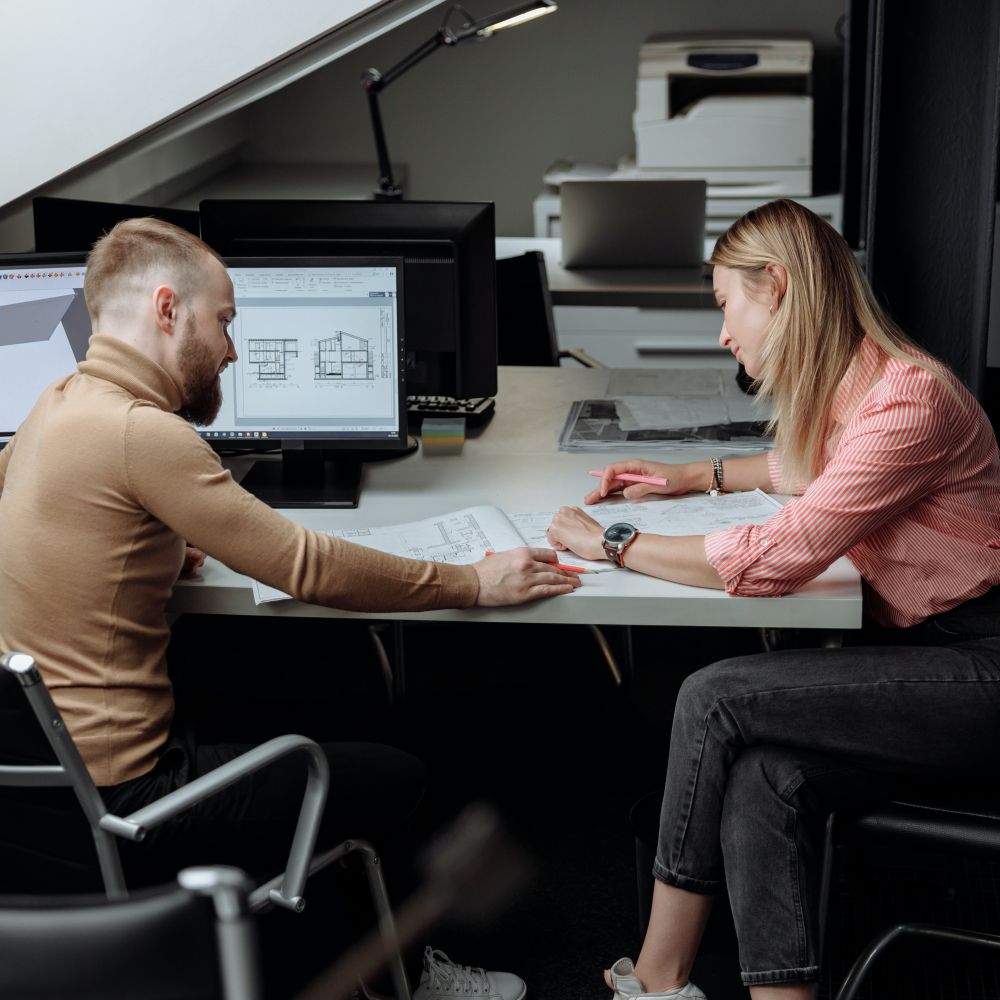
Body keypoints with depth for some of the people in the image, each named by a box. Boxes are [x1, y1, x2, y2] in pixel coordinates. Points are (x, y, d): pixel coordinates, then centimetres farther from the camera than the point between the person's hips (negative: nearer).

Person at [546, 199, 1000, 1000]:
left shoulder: (906, 401, -21)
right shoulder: (839, 388, 9)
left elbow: (779, 556, -24)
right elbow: (808, 467, 35)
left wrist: (617, 546, -14)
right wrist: (698, 477, 28)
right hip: (909, 644, 9)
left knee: (715, 699, -17)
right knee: (762, 776, -18)